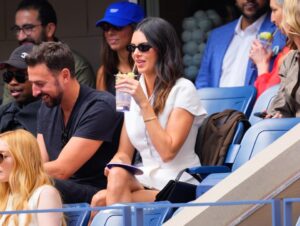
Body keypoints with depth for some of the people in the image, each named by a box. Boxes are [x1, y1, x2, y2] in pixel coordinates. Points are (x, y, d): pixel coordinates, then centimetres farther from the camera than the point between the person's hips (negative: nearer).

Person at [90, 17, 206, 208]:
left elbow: (167, 151, -16)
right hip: (146, 182, 5)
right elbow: (124, 153, 15)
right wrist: (116, 164, -10)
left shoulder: (182, 89, -6)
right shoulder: (134, 89, 13)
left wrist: (144, 104, -18)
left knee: (102, 200, -27)